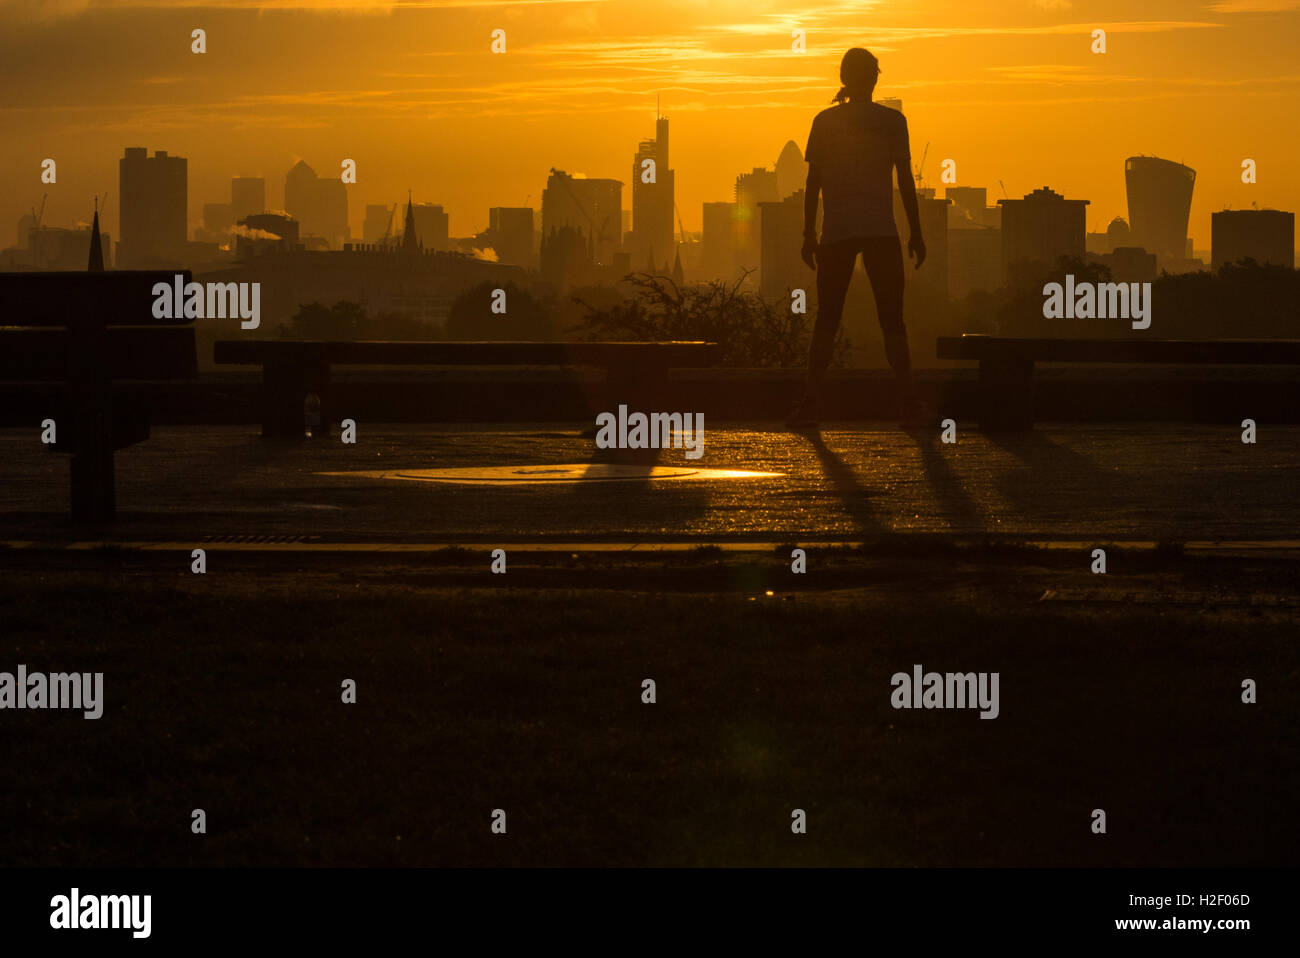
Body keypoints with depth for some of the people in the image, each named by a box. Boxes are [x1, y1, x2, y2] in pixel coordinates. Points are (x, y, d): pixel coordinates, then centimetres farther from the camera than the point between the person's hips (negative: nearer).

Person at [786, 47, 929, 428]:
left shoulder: (825, 122, 5)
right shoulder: (892, 121, 1)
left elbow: (813, 182, 4)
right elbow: (906, 181, 1)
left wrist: (808, 236, 9)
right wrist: (916, 235, 6)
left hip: (836, 234, 1)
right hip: (881, 232, -1)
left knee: (826, 321, 4)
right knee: (891, 321, 4)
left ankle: (811, 400, -5)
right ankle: (908, 403, -1)